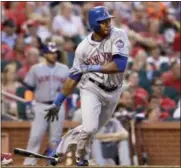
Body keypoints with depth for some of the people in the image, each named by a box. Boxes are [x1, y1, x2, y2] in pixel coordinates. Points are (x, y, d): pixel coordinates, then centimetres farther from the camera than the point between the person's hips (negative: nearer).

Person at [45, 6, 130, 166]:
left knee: (91, 129, 13)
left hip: (112, 92, 2)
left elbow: (120, 65, -28)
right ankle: (81, 157, 5)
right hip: (91, 89, -1)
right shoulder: (83, 47, -10)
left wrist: (90, 68, -29)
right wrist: (57, 102, 0)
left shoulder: (119, 36, -16)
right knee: (90, 128, -21)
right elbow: (73, 76, -1)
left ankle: (61, 149, 36)